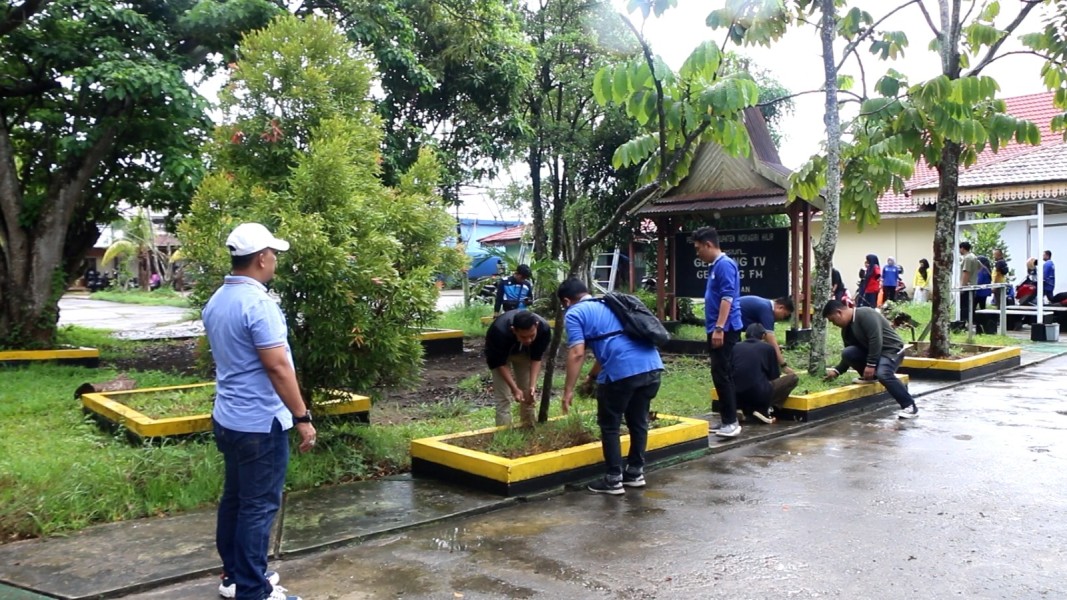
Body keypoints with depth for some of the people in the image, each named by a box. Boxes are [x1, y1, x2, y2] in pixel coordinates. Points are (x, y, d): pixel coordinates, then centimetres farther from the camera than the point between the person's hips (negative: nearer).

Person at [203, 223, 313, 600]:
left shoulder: (216, 301, 8)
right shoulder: (258, 303, -21)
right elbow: (278, 368, -23)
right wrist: (302, 417, -17)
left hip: (228, 418, 9)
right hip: (260, 423, -9)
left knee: (234, 499, 18)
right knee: (258, 507, 0)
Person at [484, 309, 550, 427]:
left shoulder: (544, 328, -35)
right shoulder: (499, 331, -44)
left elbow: (537, 358, -21)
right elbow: (499, 363, -28)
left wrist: (532, 385, -29)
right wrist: (514, 389, -31)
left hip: (525, 352, 3)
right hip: (500, 354, -3)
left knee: (529, 393, 2)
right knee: (504, 397, -11)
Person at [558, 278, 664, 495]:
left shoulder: (574, 314, 8)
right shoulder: (609, 304, 31)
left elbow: (577, 354, -5)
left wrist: (568, 391, 0)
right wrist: (592, 376, 49)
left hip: (622, 371, -7)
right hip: (652, 365, 7)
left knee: (609, 426, 10)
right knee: (638, 421, 21)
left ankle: (614, 480, 14)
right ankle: (636, 473, 30)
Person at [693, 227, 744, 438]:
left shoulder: (725, 264, -14)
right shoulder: (715, 266, 16)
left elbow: (727, 298, -21)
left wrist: (719, 328, -26)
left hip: (724, 330, -10)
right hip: (717, 329, 10)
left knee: (722, 375, -9)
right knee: (722, 375, 11)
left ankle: (731, 421, -5)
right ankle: (727, 420, 17)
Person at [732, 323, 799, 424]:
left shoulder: (736, 347, 15)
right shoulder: (768, 348, 7)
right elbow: (774, 377, 13)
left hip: (737, 398, 4)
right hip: (759, 395, -4)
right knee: (793, 378, 14)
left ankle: (748, 410, 9)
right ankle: (764, 409, 3)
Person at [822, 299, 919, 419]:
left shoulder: (864, 314, -20)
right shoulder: (846, 329, 8)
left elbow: (876, 340, -28)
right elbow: (850, 356, 15)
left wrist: (871, 364, -28)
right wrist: (837, 371, 7)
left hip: (891, 349, -8)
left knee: (882, 374, -35)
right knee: (847, 353, -14)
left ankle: (910, 406, -24)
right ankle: (868, 376, 8)